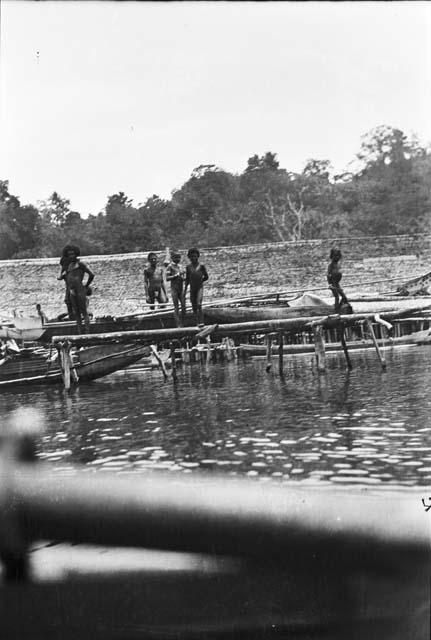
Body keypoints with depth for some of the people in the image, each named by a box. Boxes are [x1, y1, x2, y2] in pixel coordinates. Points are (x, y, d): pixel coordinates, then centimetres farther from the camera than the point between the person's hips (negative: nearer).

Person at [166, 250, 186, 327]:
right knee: (176, 307, -2)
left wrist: (183, 278, -4)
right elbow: (167, 278, -11)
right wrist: (176, 275, -19)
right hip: (174, 289, -5)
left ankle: (182, 323, 11)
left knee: (183, 306, 1)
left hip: (181, 288, 5)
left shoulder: (181, 266, 11)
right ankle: (178, 324, 0)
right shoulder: (170, 266, -5)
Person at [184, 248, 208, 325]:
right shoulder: (188, 267, 6)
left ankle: (201, 322, -21)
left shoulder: (201, 266, -3)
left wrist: (200, 281, 3)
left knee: (199, 304, -20)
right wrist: (185, 290, 10)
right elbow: (187, 279, 12)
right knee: (194, 307, 5)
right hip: (192, 289, 4)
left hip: (200, 287, -4)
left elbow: (206, 277, 8)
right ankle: (197, 323, 14)